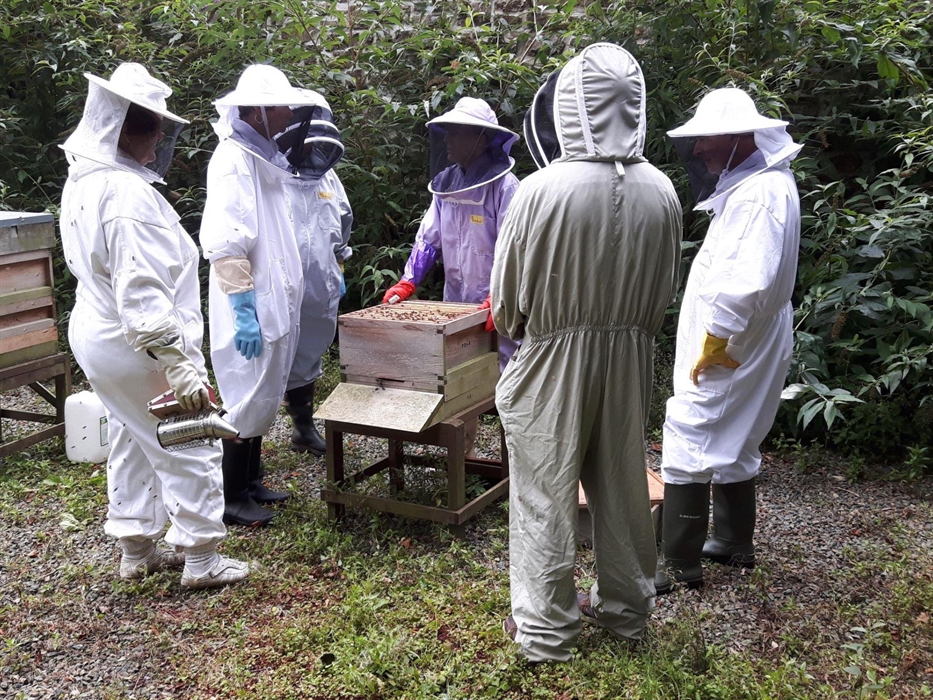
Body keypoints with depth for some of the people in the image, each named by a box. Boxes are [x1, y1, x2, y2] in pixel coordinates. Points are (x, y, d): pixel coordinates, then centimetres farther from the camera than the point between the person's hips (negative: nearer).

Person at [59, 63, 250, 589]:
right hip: (140, 348, -10)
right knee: (190, 450, 3)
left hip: (97, 336, 10)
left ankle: (137, 550, 33)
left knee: (133, 444, 21)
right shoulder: (127, 193, -25)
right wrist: (179, 364, -31)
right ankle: (201, 560, 14)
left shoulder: (83, 181, 6)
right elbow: (141, 293, -31)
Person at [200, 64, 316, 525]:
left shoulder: (262, 158, 14)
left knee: (263, 397, 16)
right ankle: (231, 499, 12)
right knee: (247, 401, -1)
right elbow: (225, 246, -21)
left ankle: (252, 482, 29)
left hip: (276, 305, 9)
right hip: (253, 311, -9)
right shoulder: (233, 160, -15)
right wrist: (244, 311, -24)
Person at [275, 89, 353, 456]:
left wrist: (338, 270, 21)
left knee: (307, 359, 19)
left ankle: (304, 426, 33)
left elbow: (342, 226, 24)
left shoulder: (327, 178, 12)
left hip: (320, 297, 7)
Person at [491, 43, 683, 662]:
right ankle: (627, 606, 35)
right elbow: (665, 291, 5)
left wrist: (516, 330, 12)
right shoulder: (662, 193, -6)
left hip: (554, 362, -4)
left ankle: (545, 628, 20)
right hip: (630, 358, 4)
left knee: (546, 494, 8)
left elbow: (508, 295, -9)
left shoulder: (542, 189, -20)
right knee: (623, 486, 18)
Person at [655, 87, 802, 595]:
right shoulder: (754, 182, 11)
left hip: (723, 356, -10)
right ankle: (734, 542, 35)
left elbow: (744, 286, -32)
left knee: (688, 446, -4)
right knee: (732, 446, 20)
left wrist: (712, 347, -22)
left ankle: (680, 565, 5)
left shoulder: (759, 194, -22)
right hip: (740, 348, 10)